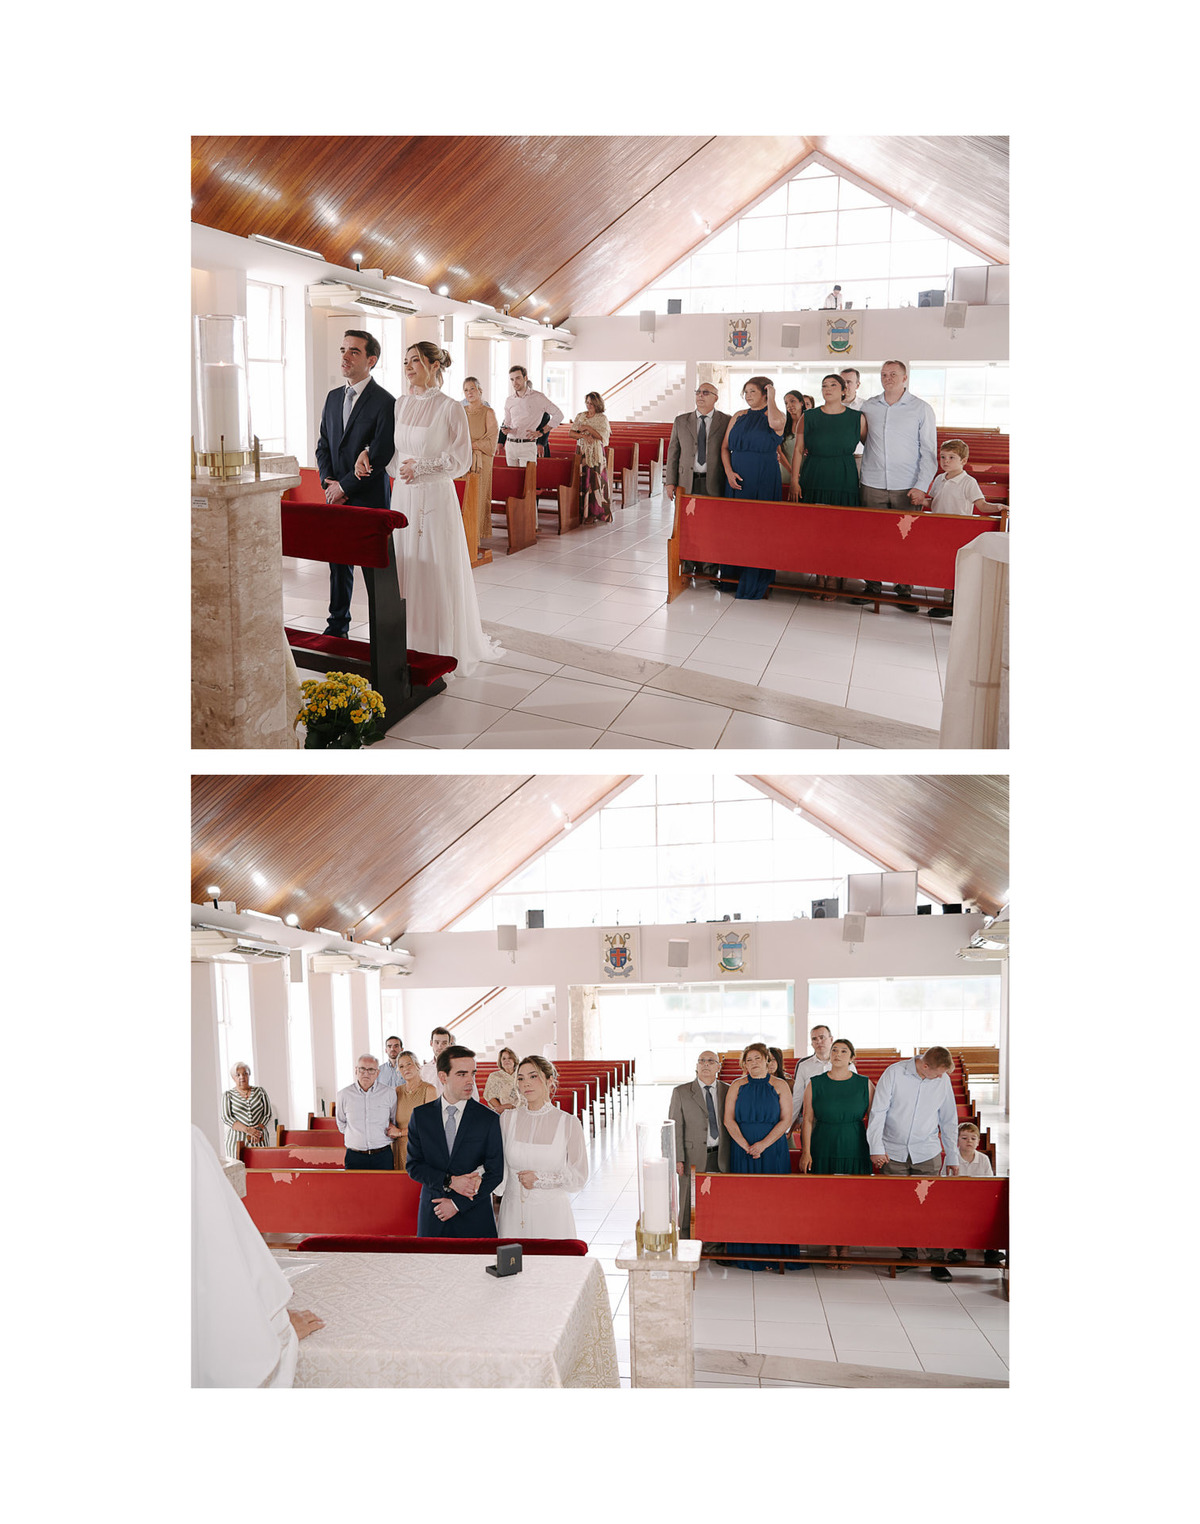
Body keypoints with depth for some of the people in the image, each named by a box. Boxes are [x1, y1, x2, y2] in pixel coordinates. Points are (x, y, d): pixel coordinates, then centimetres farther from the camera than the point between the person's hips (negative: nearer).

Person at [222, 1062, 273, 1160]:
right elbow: (227, 1118, -4)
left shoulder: (260, 1091, 12)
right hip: (237, 1140, -1)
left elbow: (267, 1113, 7)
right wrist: (247, 1130, -16)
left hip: (259, 1140, 1)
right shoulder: (228, 1095, 7)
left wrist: (258, 1130, -11)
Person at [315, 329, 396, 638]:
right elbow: (323, 445, 16)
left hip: (369, 498, -6)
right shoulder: (333, 397, 13)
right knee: (338, 563, 13)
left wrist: (344, 486, -12)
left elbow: (380, 456, -15)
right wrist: (328, 482, -1)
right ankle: (337, 625, 24)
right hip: (336, 497, 7)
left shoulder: (385, 402, -10)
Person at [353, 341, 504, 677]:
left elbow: (461, 459, -9)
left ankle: (447, 645, 12)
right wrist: (367, 452, 4)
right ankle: (413, 644, 16)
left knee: (439, 569, 0)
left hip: (436, 496, -6)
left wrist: (420, 467, -16)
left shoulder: (450, 407, -8)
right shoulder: (401, 405, 10)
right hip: (403, 496, 6)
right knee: (406, 566, 7)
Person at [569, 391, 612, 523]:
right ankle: (582, 512, 2)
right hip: (582, 451, 3)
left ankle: (593, 513, -3)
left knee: (594, 481, -6)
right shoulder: (580, 416, 10)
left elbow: (602, 437, -9)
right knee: (581, 481, -1)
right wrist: (584, 436, -11)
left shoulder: (602, 418, 0)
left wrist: (588, 428, -13)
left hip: (596, 453, -3)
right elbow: (571, 433, 6)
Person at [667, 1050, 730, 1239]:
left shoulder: (728, 1091, 7)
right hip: (693, 1158, -2)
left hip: (721, 1158, 2)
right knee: (689, 1208, 2)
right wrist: (677, 1159, -10)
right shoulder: (681, 1092, 0)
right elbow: (675, 1128, -3)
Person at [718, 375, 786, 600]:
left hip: (763, 480, -4)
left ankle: (754, 583, 4)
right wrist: (729, 472, -6)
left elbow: (776, 423, -28)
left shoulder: (773, 414, -2)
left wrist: (771, 398, -13)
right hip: (737, 479, 4)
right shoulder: (739, 417, 11)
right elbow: (725, 447, 10)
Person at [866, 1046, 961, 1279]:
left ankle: (937, 1261, 4)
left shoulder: (943, 1080, 1)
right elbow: (878, 1111, -7)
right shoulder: (894, 1073, -8)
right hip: (893, 1153, -1)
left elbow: (949, 1121, 11)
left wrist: (952, 1157, 13)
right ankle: (907, 1254, 19)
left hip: (927, 1154, 1)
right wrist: (876, 1148, -12)